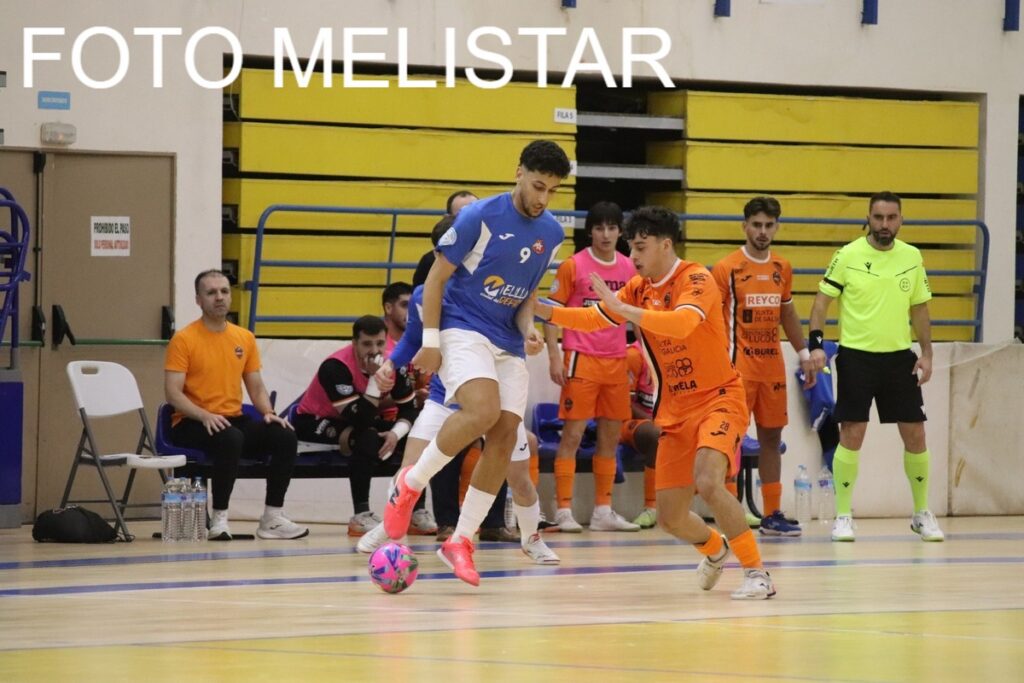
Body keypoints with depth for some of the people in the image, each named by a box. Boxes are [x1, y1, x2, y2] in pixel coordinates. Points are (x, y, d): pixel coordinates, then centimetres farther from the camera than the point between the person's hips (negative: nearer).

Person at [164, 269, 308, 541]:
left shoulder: (245, 338, 11)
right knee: (231, 439, -37)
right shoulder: (184, 340, -5)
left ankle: (272, 518, -11)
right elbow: (173, 393, -11)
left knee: (285, 436, -18)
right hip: (192, 425, -6)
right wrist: (206, 416, -26)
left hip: (234, 419, 6)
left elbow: (256, 387, 16)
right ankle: (219, 519, -28)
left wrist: (269, 413, -5)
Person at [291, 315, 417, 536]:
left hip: (359, 420, 7)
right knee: (367, 439, -36)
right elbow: (358, 420, -36)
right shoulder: (336, 367, -30)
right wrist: (375, 379, -37)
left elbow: (409, 409, -4)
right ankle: (361, 516, -32)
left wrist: (395, 433, -24)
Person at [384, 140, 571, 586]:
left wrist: (528, 326, -2)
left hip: (508, 343, 6)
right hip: (462, 328, -6)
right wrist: (430, 341, -12)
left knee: (504, 437, -5)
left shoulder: (551, 234, 6)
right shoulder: (481, 217, -12)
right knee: (483, 410, -30)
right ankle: (409, 484, -10)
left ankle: (461, 541, 5)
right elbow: (436, 277, -7)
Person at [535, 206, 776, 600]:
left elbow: (683, 323, -33)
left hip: (718, 400, -7)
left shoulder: (695, 280, -14)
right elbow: (592, 319, 9)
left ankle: (757, 573, -19)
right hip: (676, 412, 7)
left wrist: (623, 309, -36)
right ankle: (715, 549, 38)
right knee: (670, 518, 5)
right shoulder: (639, 289, 8)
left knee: (707, 482, -31)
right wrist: (542, 309, -4)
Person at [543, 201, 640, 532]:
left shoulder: (628, 268, 9)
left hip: (616, 362, 5)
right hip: (581, 359, -5)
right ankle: (564, 511, -4)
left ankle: (603, 511, 14)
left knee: (611, 436, 8)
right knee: (573, 433, -6)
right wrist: (554, 355, -11)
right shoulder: (574, 266, -4)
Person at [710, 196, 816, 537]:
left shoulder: (782, 268, 10)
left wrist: (804, 354, 19)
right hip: (738, 366, -6)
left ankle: (772, 515, 14)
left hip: (773, 365, 6)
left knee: (772, 437, 9)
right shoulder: (726, 269, -7)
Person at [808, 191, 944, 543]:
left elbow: (919, 308, 12)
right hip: (856, 356, -3)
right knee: (852, 435, -6)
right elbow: (822, 299, -2)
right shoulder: (848, 256, -6)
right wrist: (816, 344, -14)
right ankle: (843, 516, 4)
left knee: (915, 434, 3)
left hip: (899, 357, 3)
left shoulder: (912, 257, 5)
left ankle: (922, 514, 18)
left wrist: (926, 353, 5)